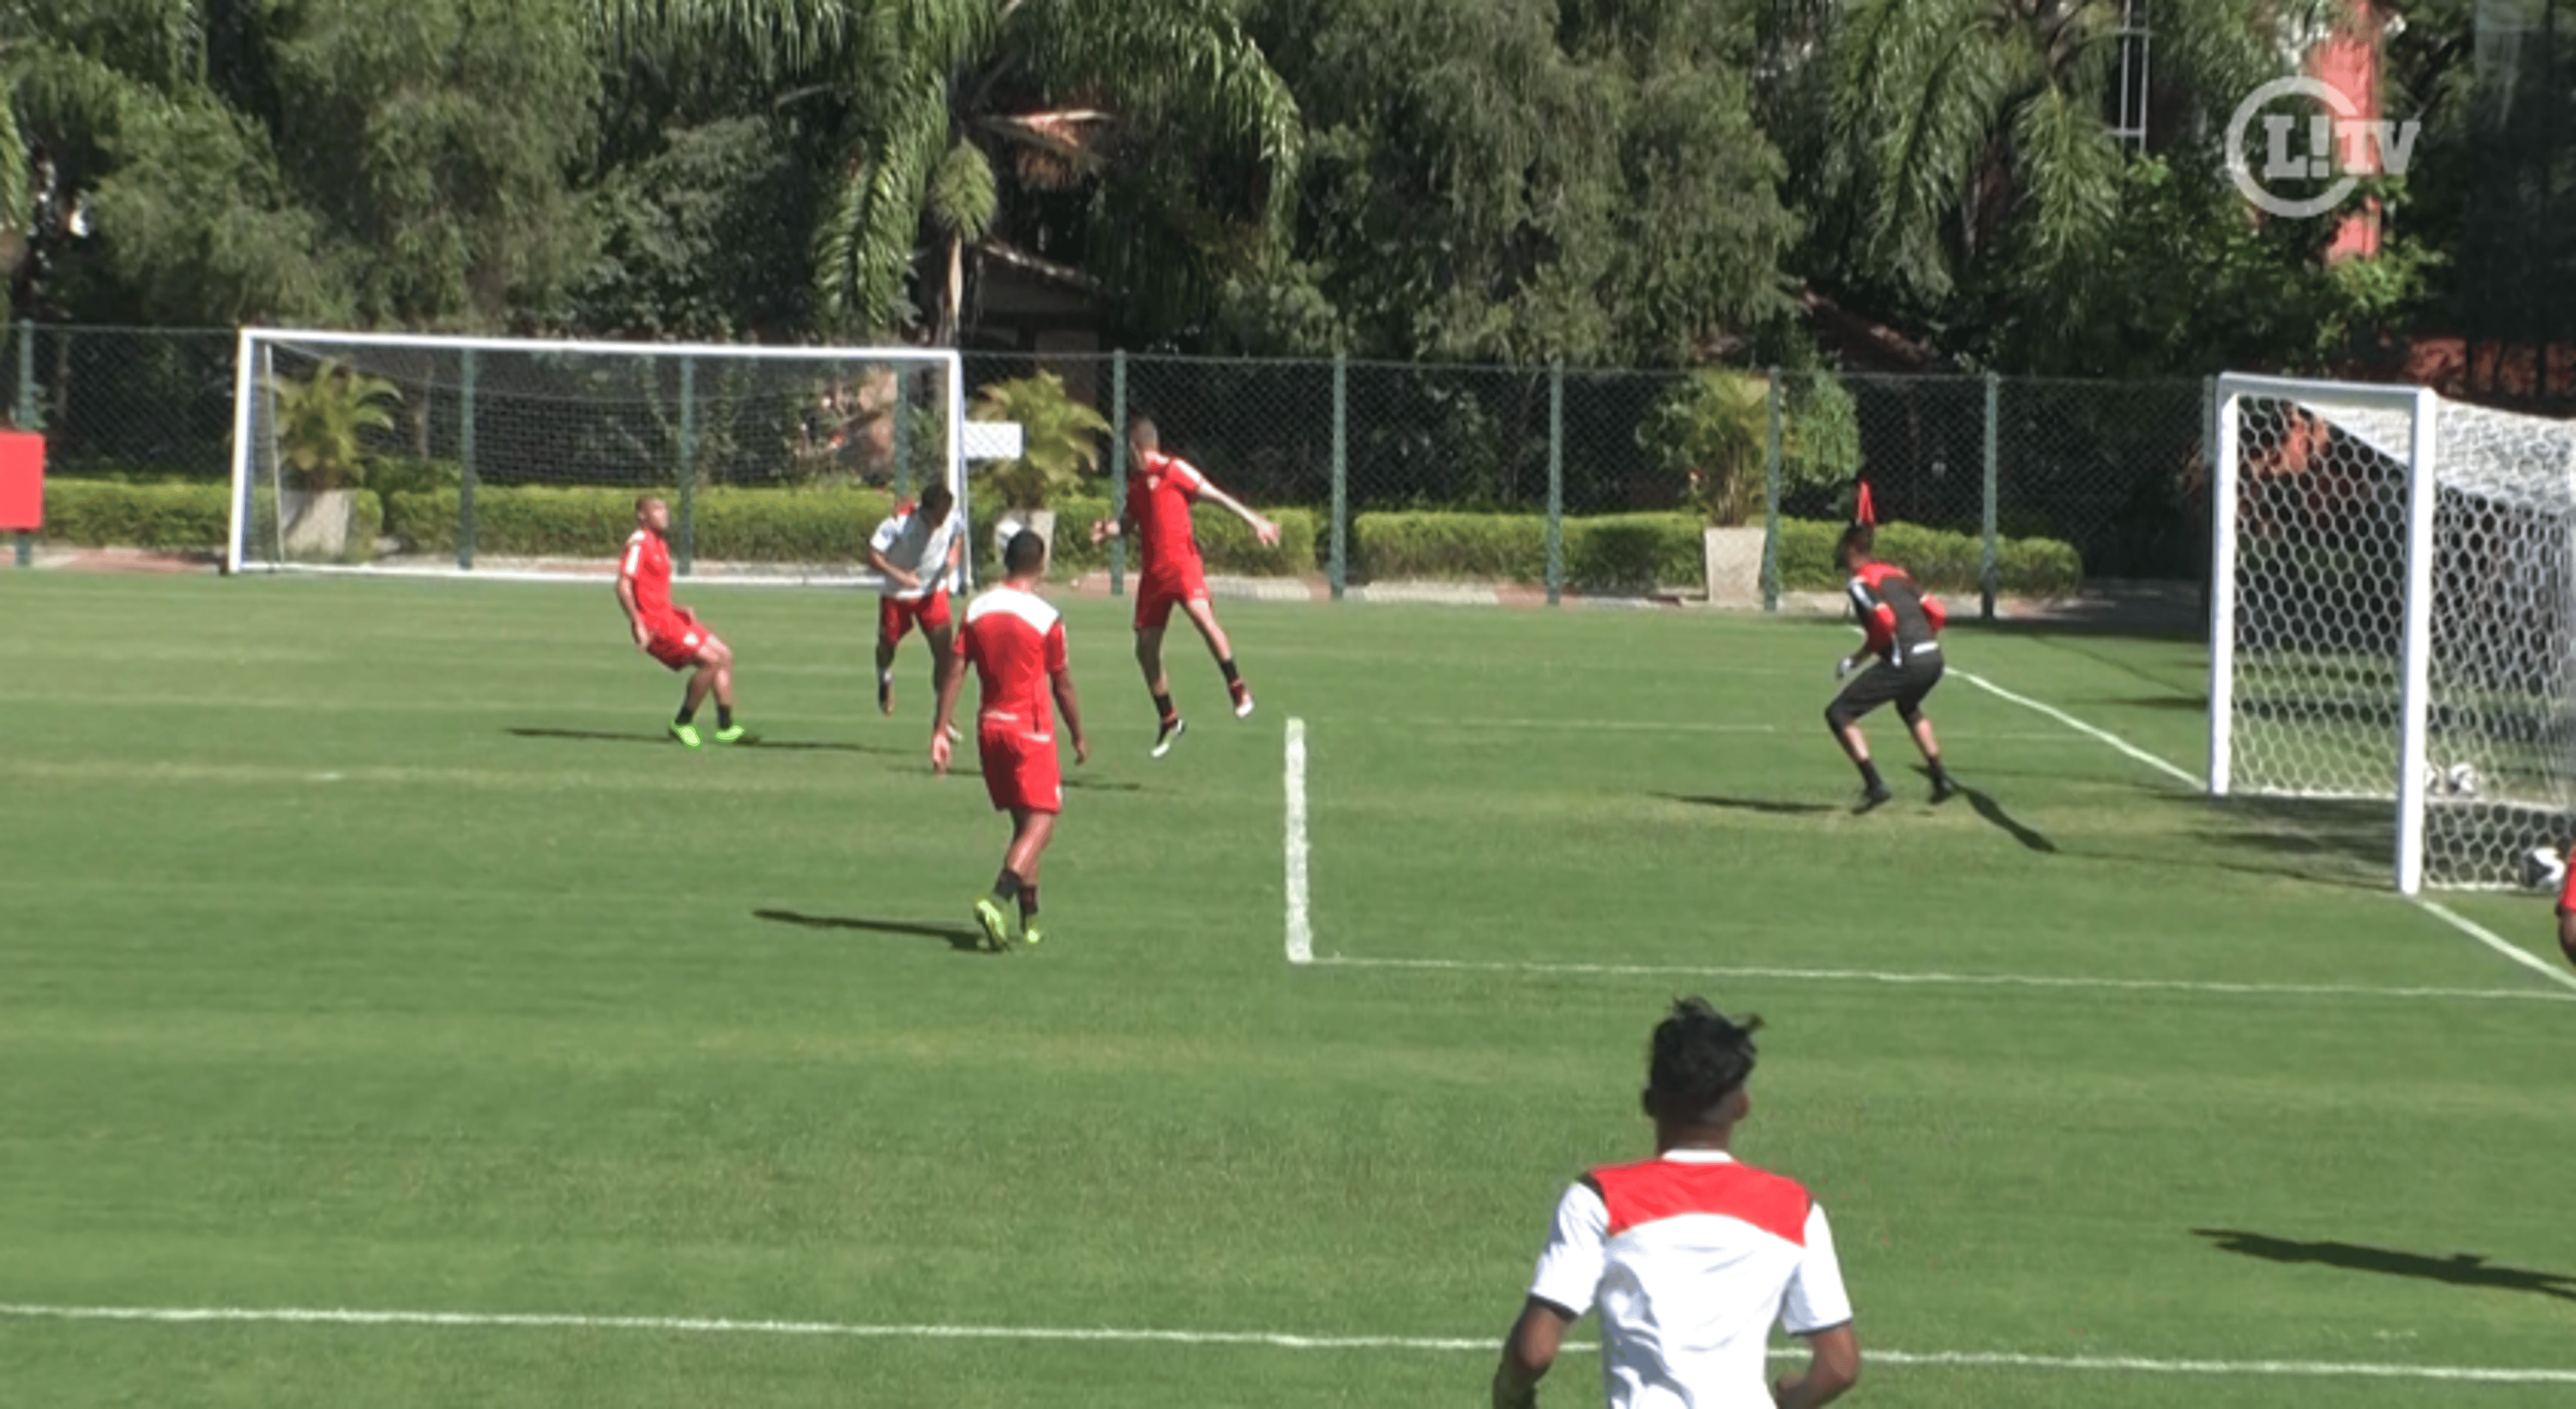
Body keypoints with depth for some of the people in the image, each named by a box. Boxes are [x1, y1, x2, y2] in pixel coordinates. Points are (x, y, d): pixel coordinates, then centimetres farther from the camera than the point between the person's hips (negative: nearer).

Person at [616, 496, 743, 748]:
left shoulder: (659, 545, 18)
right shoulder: (639, 544, -12)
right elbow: (623, 588, -20)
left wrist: (681, 611, 13)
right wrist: (638, 625, -25)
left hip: (667, 616, 10)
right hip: (654, 625, -10)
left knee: (724, 655, 8)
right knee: (711, 660, -17)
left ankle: (725, 726, 10)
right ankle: (683, 723, -6)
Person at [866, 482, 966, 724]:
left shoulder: (951, 518, -17)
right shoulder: (900, 522, -29)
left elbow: (958, 537, 8)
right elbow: (873, 556, -24)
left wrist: (954, 557, -13)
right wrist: (900, 576, -37)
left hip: (933, 592, 2)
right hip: (897, 594, -2)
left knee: (944, 652, -10)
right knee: (888, 643, 20)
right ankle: (885, 678, 57)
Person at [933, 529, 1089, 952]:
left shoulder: (976, 611, 2)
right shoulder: (1046, 618, -10)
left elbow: (953, 673, -1)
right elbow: (1063, 685, -3)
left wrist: (940, 731, 1)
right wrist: (1079, 737, 9)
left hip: (989, 727, 6)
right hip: (1031, 730, -6)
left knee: (1023, 823, 16)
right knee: (1040, 824, -7)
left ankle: (1030, 919, 18)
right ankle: (998, 900, -28)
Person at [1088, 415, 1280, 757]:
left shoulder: (1175, 470, 0)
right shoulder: (1135, 485, 19)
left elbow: (1217, 496, 1)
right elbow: (1128, 523, 29)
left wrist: (1254, 521, -4)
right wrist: (1107, 530, 6)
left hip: (1181, 561, -7)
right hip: (1152, 571, 7)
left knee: (1201, 614, -34)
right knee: (1145, 649, 6)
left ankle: (1238, 687, -24)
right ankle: (1168, 721, 21)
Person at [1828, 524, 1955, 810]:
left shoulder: (1861, 582, -4)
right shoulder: (1896, 573, 20)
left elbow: (1884, 621, -19)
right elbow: (1937, 614, 17)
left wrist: (1856, 659, -8)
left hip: (1903, 664, -8)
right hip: (1933, 659, 8)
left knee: (1838, 714, 0)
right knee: (1908, 707, 39)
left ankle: (1874, 784, -11)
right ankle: (1942, 780, 35)